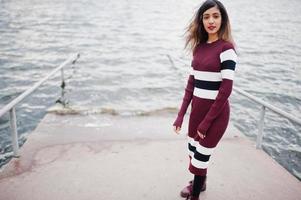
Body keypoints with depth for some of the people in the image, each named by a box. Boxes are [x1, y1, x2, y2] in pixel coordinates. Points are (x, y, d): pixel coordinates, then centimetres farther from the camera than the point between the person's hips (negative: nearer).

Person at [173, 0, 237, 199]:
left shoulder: (226, 48, -14)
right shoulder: (199, 46, 6)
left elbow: (225, 90, -17)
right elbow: (191, 82, 7)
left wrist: (207, 121, -14)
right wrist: (181, 114, 3)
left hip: (216, 111, -7)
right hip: (197, 108, 7)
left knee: (200, 157, 4)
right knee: (193, 151, 21)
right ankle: (199, 183, 49)